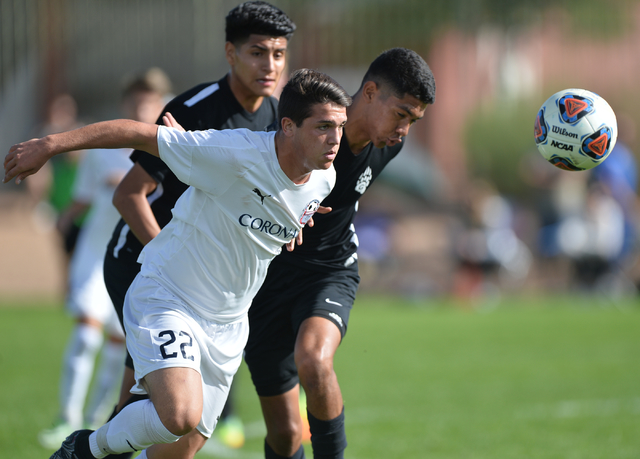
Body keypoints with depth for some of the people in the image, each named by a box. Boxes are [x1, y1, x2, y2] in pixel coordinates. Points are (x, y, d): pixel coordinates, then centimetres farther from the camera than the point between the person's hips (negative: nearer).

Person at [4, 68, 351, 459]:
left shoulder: (323, 181, -4)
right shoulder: (235, 153, -25)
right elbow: (138, 133, -19)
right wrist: (49, 146, -17)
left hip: (227, 325, 7)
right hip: (166, 300, -7)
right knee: (180, 415, -29)